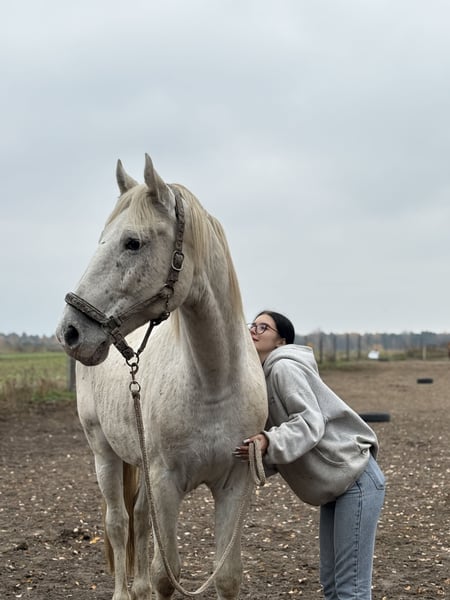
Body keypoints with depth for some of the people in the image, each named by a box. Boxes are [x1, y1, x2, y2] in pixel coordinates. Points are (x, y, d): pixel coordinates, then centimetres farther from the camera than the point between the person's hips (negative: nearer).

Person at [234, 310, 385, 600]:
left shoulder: (284, 368, -13)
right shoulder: (263, 377, 15)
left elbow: (311, 423, -24)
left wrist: (270, 444, -37)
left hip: (355, 478, -10)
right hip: (335, 484, 10)